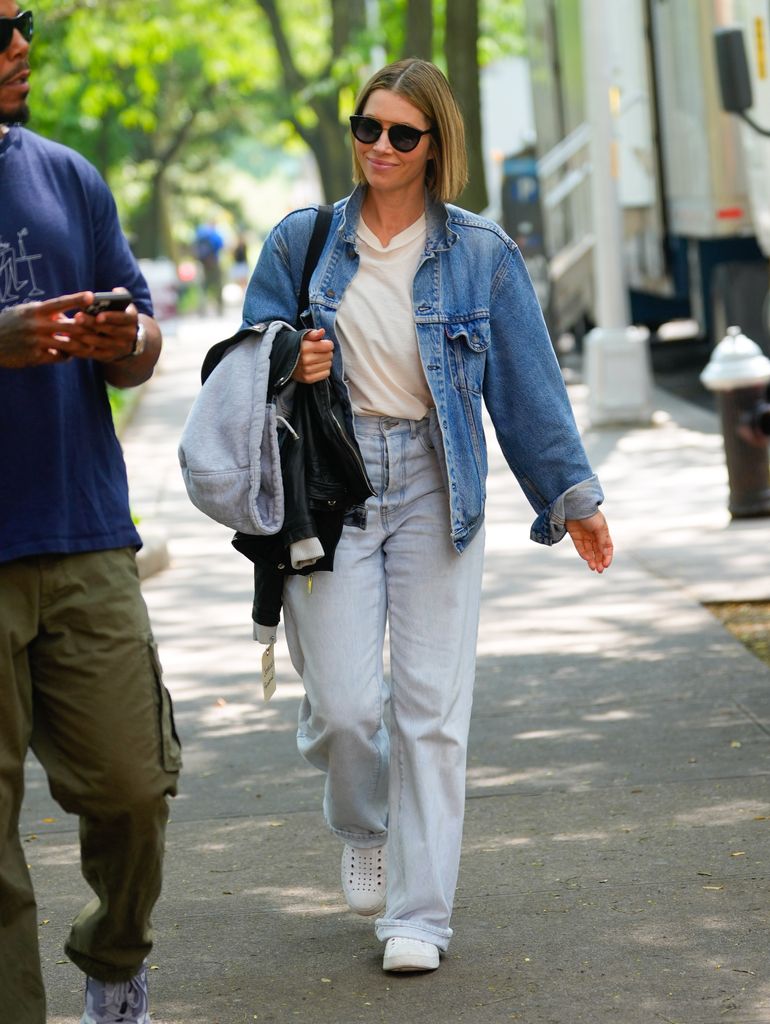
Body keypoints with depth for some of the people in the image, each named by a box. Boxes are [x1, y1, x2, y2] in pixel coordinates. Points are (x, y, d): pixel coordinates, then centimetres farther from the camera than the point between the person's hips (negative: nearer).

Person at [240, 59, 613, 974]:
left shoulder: (480, 253, 4)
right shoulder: (301, 243, 6)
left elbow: (528, 382, 8)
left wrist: (571, 495, 7)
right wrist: (292, 371, -10)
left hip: (433, 487, 0)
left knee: (432, 707, -4)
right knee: (343, 705, -6)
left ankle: (419, 915, 3)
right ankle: (362, 828, 28)